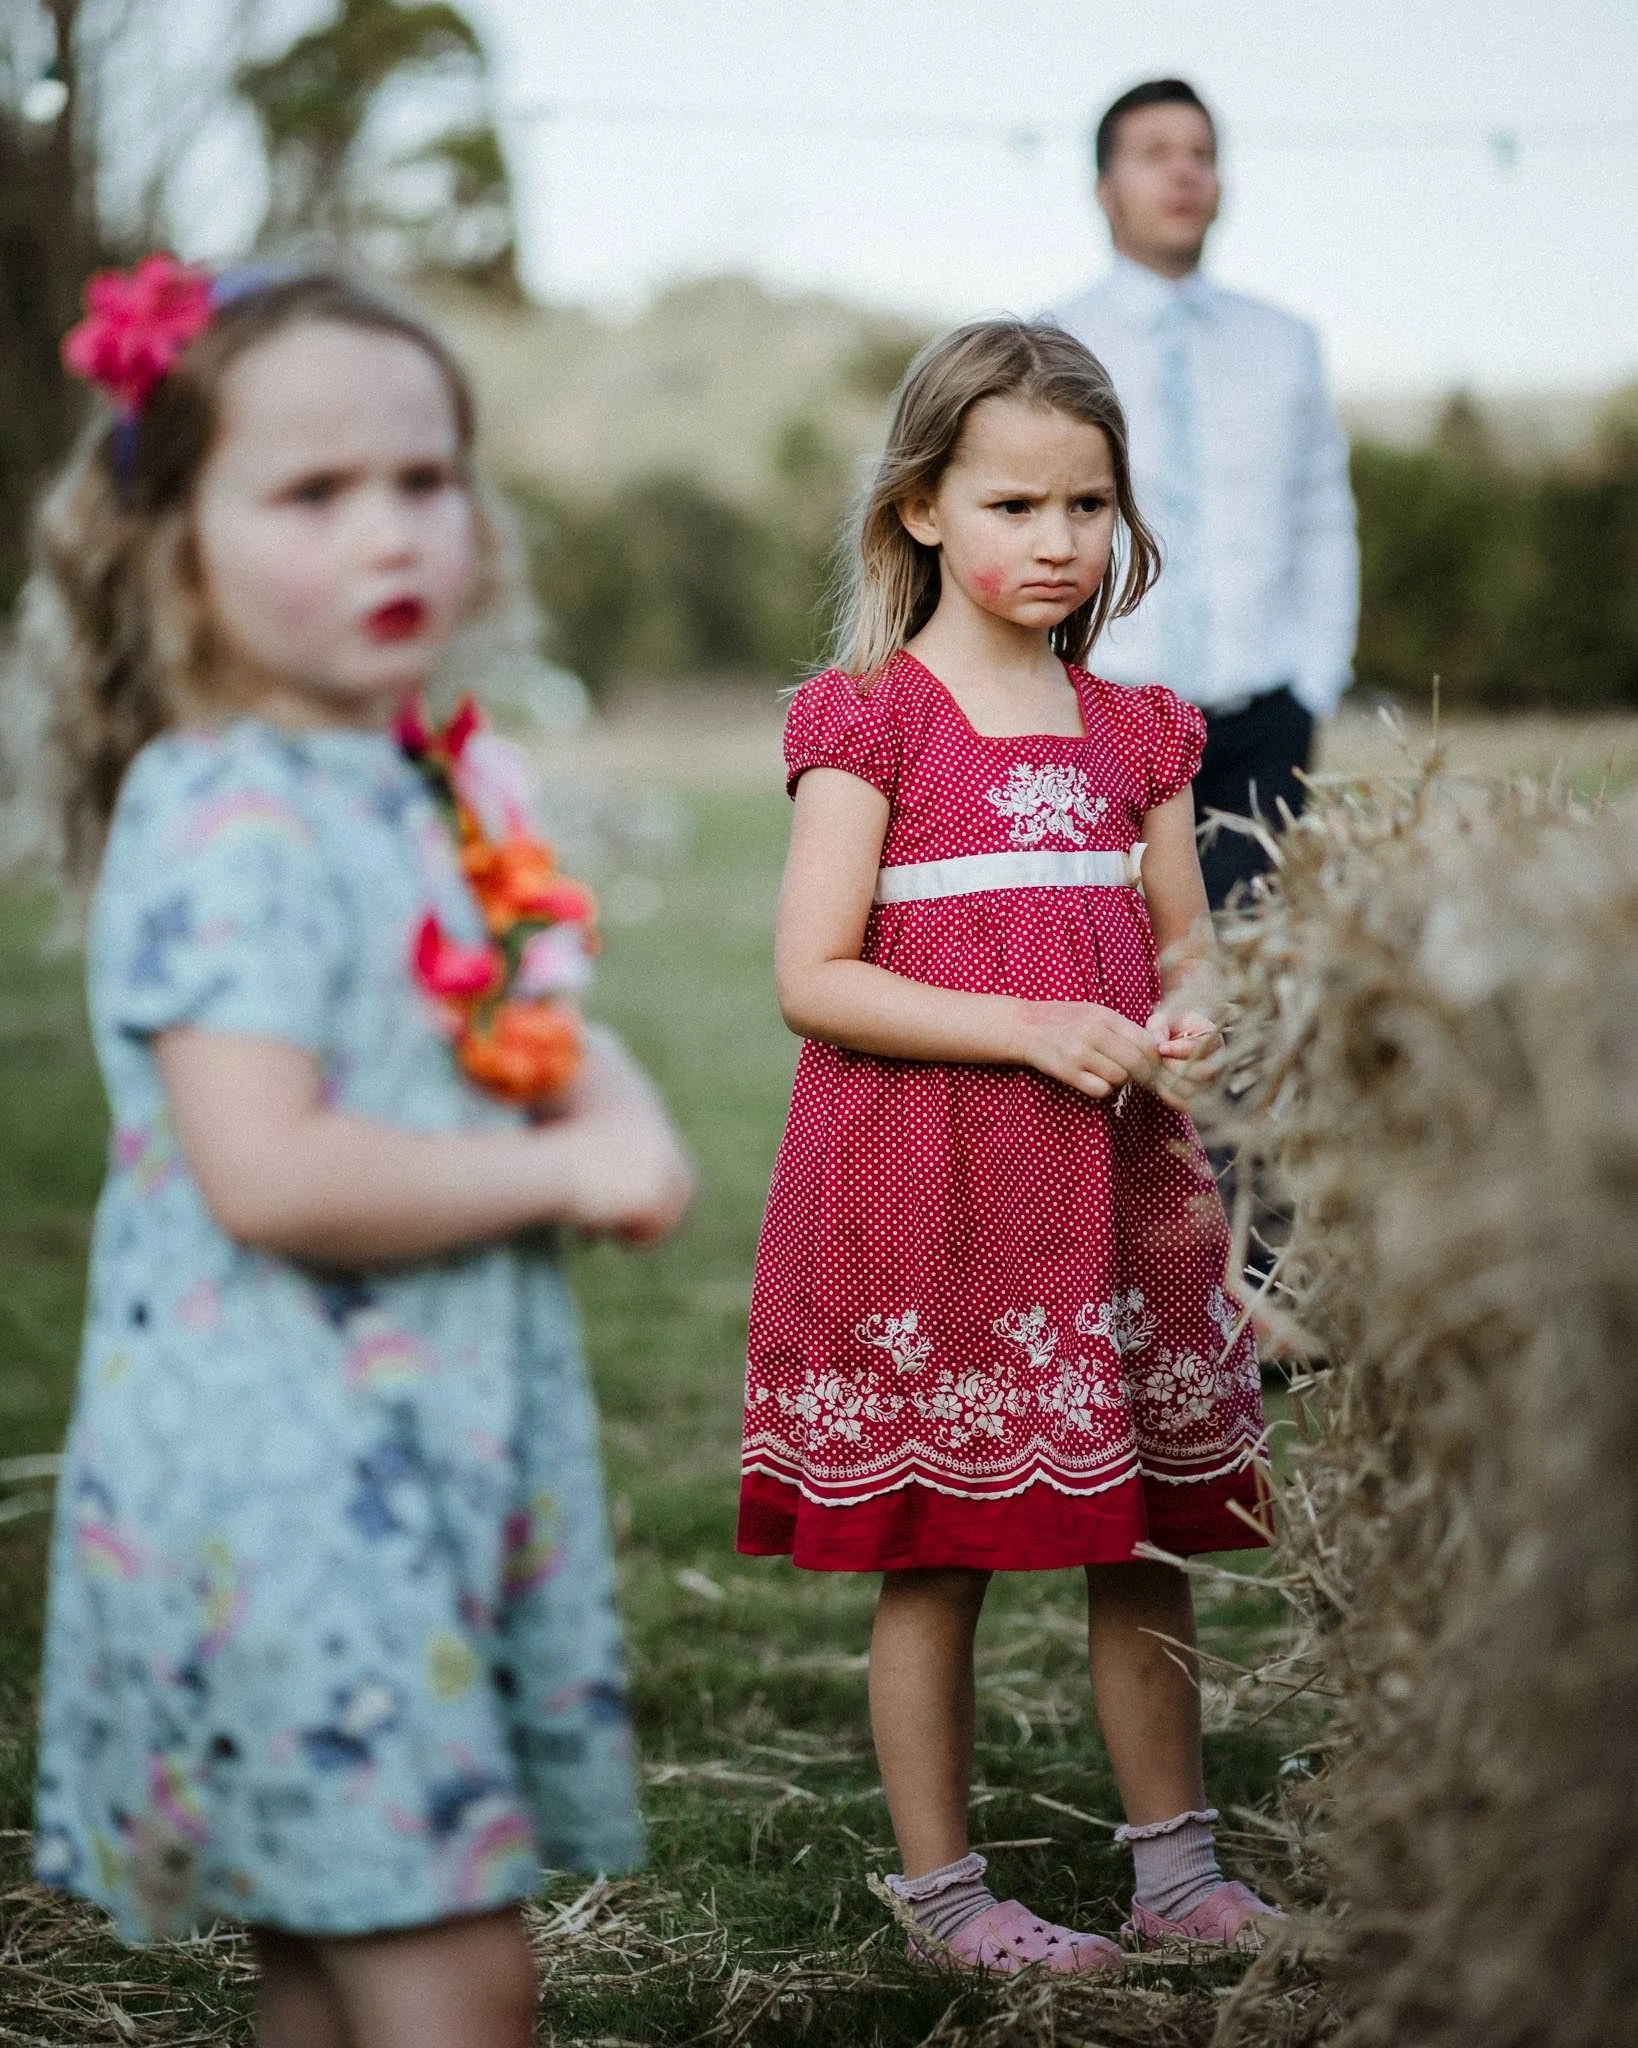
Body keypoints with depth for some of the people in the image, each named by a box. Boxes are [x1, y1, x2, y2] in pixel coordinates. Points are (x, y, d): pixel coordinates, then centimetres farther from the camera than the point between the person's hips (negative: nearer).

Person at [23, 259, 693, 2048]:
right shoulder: (226, 824, -17)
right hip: (282, 1476, -9)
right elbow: (267, 1172, -27)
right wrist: (564, 1171, -16)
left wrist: (627, 1118, 0)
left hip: (438, 1449, 9)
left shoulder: (427, 792, 11)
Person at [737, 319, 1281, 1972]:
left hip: (1116, 1177, 5)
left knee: (1148, 1540, 11)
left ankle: (1175, 1862, 25)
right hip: (926, 1187, -5)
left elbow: (1183, 936, 18)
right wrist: (1031, 1029, -19)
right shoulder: (871, 719, -7)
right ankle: (940, 1886, 17)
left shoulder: (1133, 730, 10)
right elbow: (812, 978, -12)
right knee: (936, 1557, 3)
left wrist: (1186, 1016, -6)